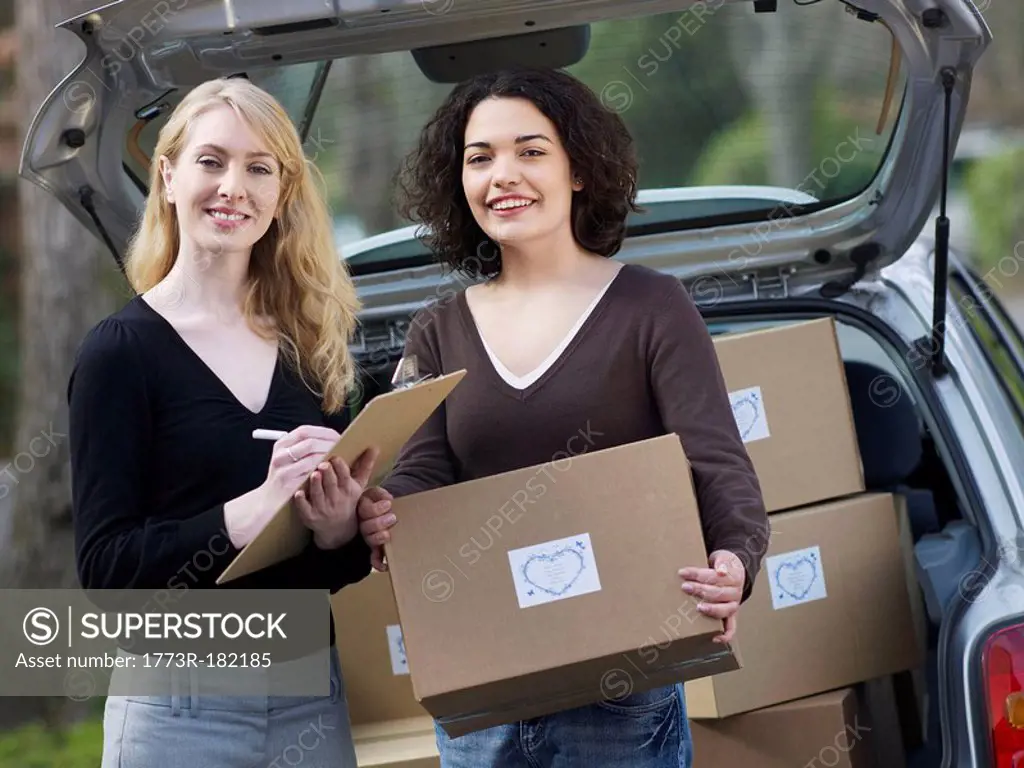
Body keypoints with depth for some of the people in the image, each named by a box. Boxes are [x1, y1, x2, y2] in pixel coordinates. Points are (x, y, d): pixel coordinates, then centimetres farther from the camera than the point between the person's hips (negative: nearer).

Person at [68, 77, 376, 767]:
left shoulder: (312, 346, 8)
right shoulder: (121, 350, -6)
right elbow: (103, 566, -13)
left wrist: (340, 527, -10)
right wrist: (253, 509, -25)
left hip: (316, 703, 4)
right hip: (183, 708, -4)